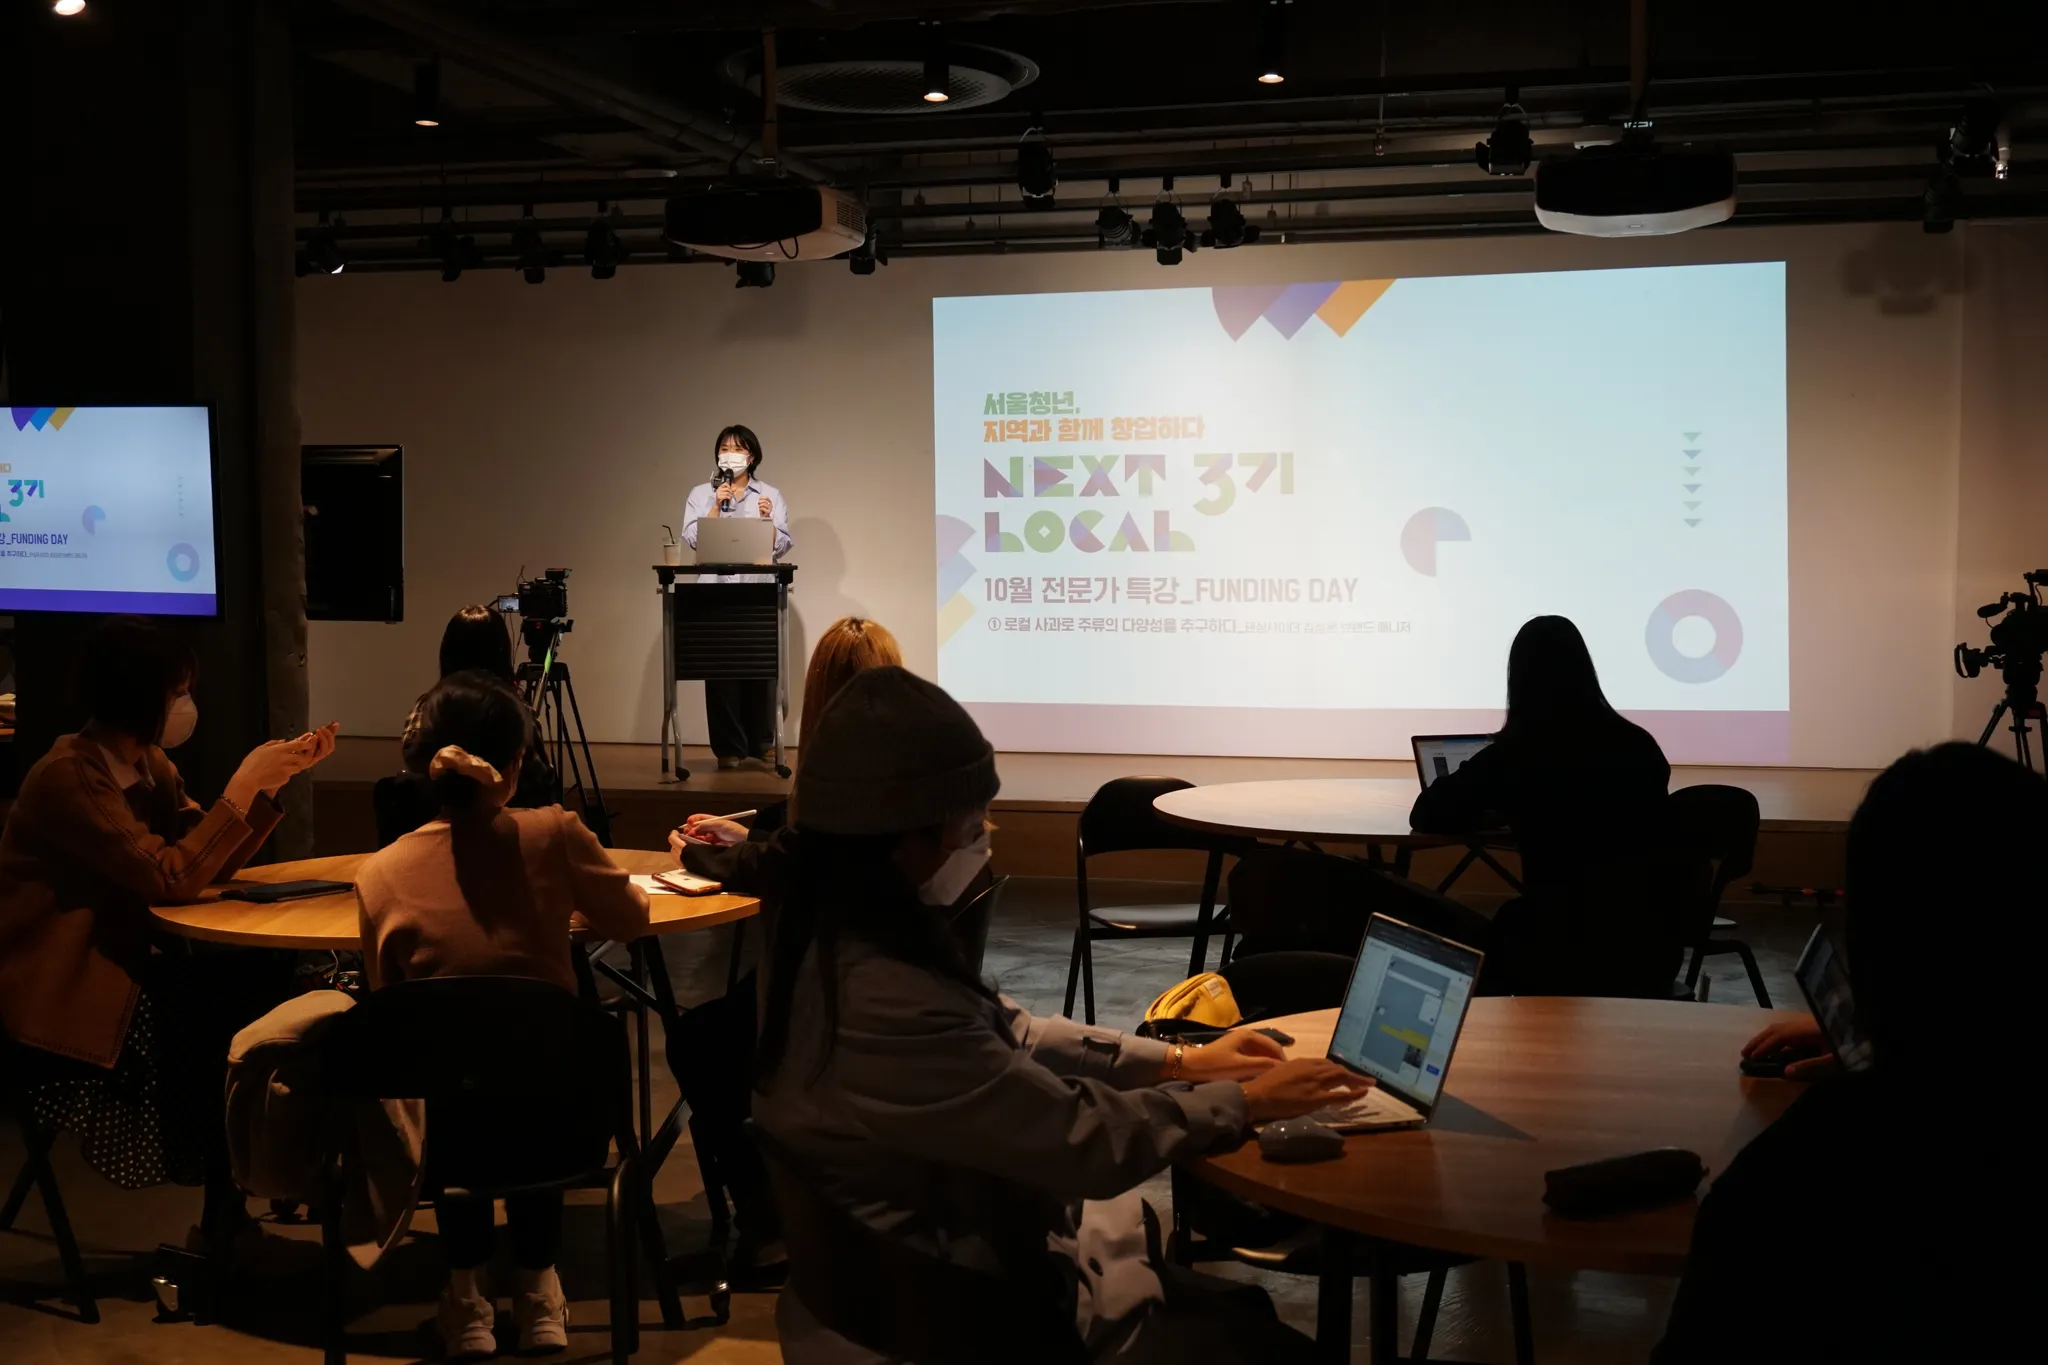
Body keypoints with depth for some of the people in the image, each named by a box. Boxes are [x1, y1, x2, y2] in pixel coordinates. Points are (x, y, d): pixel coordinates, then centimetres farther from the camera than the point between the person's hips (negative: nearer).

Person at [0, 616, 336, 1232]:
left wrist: (274, 776, -3)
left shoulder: (149, 764, 7)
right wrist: (244, 784, -21)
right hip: (64, 1001, -8)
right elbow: (172, 877, -26)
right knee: (244, 1003, -18)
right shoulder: (68, 777, -19)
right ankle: (228, 1200, -1)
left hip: (118, 968, 8)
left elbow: (213, 860, 6)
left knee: (268, 977, -11)